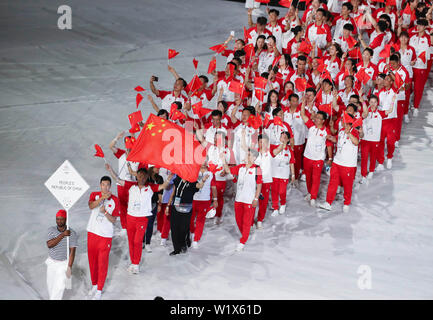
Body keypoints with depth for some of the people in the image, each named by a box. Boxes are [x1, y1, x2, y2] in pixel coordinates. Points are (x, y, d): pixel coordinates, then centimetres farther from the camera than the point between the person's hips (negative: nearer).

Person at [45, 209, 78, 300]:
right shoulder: (51, 230, -7)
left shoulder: (72, 234, -14)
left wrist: (69, 267, -20)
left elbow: (72, 251, -15)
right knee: (50, 285, 13)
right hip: (51, 262, 3)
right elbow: (49, 244, -22)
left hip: (64, 263, -3)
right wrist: (62, 235, -28)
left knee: (60, 286, -12)